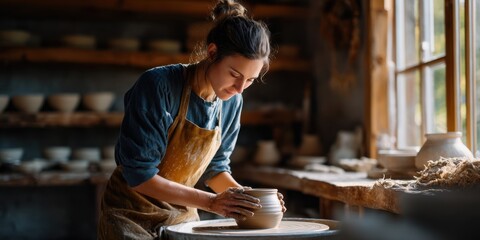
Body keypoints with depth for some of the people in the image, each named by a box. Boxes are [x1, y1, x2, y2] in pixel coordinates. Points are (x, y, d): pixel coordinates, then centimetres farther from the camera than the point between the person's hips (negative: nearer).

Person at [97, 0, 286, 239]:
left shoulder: (232, 102, -4)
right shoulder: (158, 85, -23)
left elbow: (215, 168, 8)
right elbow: (139, 175, -23)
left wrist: (248, 199, -10)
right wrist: (211, 202, -25)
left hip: (183, 216, 5)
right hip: (133, 215, -5)